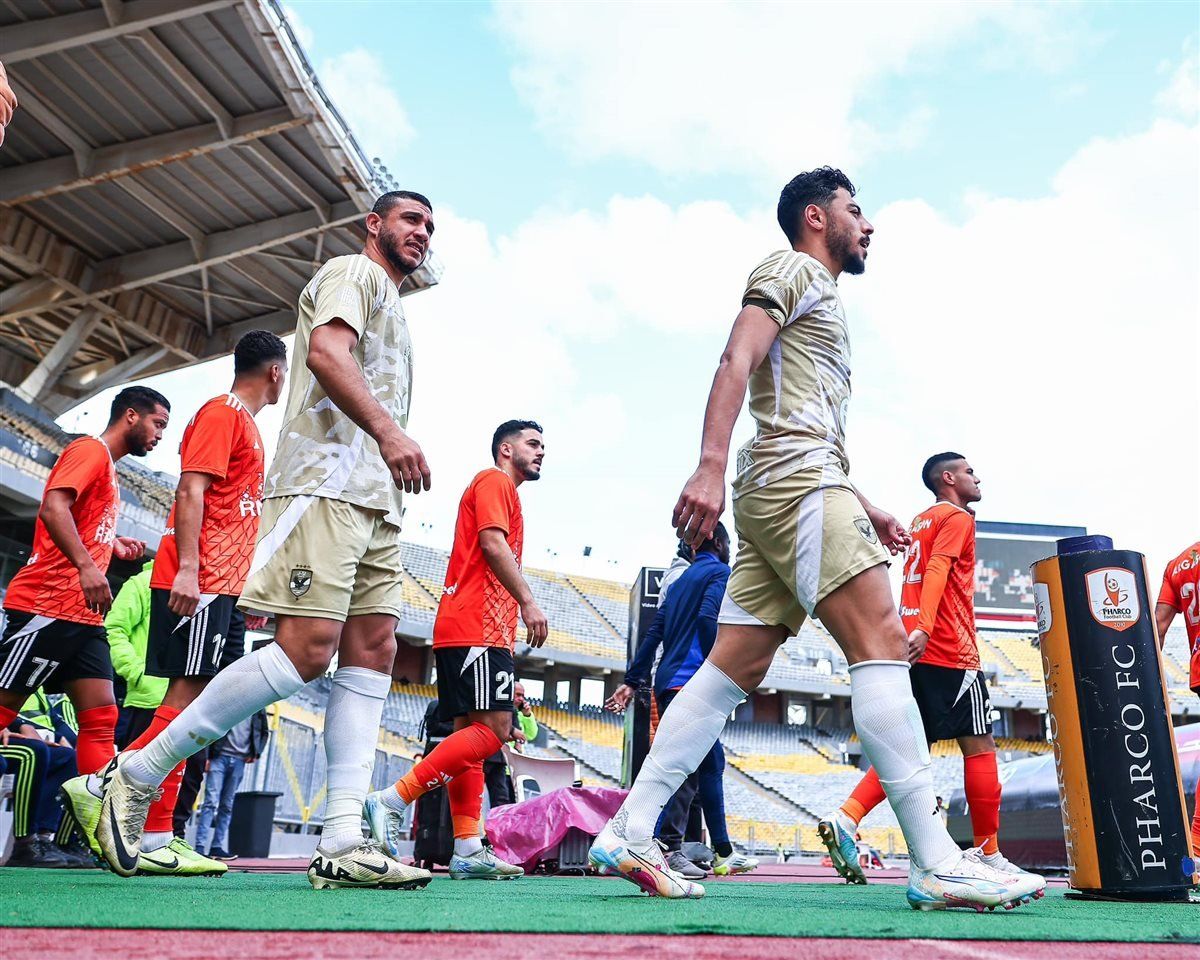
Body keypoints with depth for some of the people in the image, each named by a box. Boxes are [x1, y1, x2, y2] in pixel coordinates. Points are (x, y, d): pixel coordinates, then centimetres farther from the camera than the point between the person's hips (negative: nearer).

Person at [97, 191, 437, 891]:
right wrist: (388, 431, -27)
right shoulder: (352, 271, 6)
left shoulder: (394, 309, 33)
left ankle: (342, 845, -6)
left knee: (373, 651, -4)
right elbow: (327, 353, -14)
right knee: (307, 649, -17)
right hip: (326, 482, -9)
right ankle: (138, 777, -3)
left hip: (376, 503, 9)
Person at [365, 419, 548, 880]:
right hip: (477, 629, -10)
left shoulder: (501, 489, 29)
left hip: (461, 631, 10)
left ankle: (467, 850, 5)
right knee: (492, 729, -16)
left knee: (468, 734, 4)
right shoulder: (494, 481, 2)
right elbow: (493, 544, -14)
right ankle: (392, 800, -16)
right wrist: (528, 601, -19)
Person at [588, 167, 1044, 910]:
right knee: (881, 645, -14)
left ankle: (629, 834, 2)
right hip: (796, 484, -10)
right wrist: (711, 466, -26)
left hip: (779, 495, 10)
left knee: (734, 670, 2)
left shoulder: (824, 299, 33)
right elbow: (737, 362, -12)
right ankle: (938, 864, -13)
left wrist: (865, 508, 27)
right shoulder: (792, 269, 5)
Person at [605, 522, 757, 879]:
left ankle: (723, 852, 15)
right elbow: (707, 618, -17)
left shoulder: (682, 578, 25)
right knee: (683, 765, -8)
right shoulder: (720, 572, 2)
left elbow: (654, 632, 19)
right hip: (691, 682, -8)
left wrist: (632, 681, 17)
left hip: (669, 682, 8)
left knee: (711, 763, 12)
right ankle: (665, 847, -11)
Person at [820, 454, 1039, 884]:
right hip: (951, 653, -8)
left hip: (918, 652, 8)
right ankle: (990, 856, 8)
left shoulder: (920, 521, 24)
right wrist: (923, 627, -28)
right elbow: (936, 570, -17)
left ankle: (844, 820, -8)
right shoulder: (957, 517, -2)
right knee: (979, 746, 1)